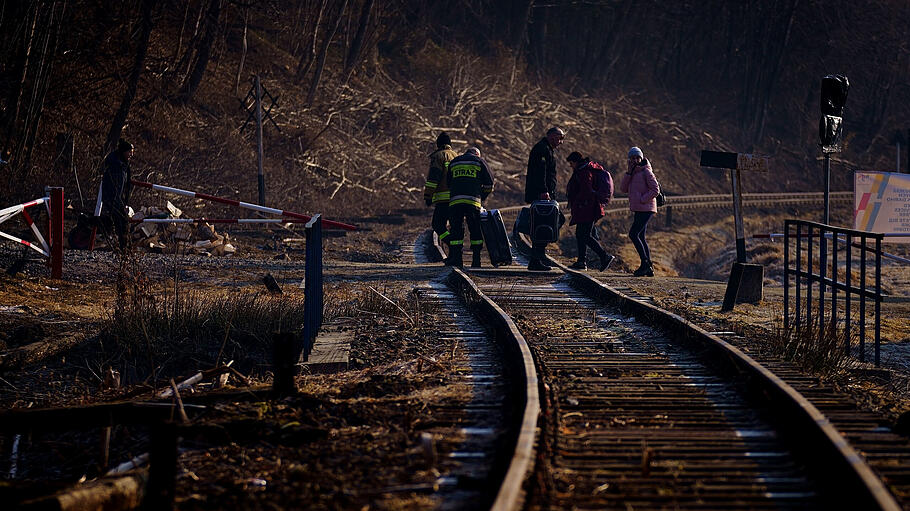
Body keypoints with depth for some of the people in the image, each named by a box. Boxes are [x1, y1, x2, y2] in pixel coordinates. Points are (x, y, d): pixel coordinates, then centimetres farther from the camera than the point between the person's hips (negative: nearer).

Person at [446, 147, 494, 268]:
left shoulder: (453, 162, 21)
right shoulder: (479, 161, 11)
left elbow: (449, 183, 26)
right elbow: (489, 183, 9)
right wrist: (482, 198, 20)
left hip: (455, 200, 2)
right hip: (473, 202, -2)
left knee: (456, 230, 4)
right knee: (475, 230, 4)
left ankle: (455, 257, -2)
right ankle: (476, 260, 2)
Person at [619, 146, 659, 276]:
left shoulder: (646, 172, -8)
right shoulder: (633, 173, 17)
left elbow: (655, 190, -14)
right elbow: (623, 189, 7)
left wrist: (642, 200, -15)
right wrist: (629, 172, -1)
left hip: (646, 209, -9)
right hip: (639, 210, 9)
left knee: (633, 234, -15)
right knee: (640, 237, 7)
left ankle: (645, 263, -12)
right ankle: (649, 268, 9)